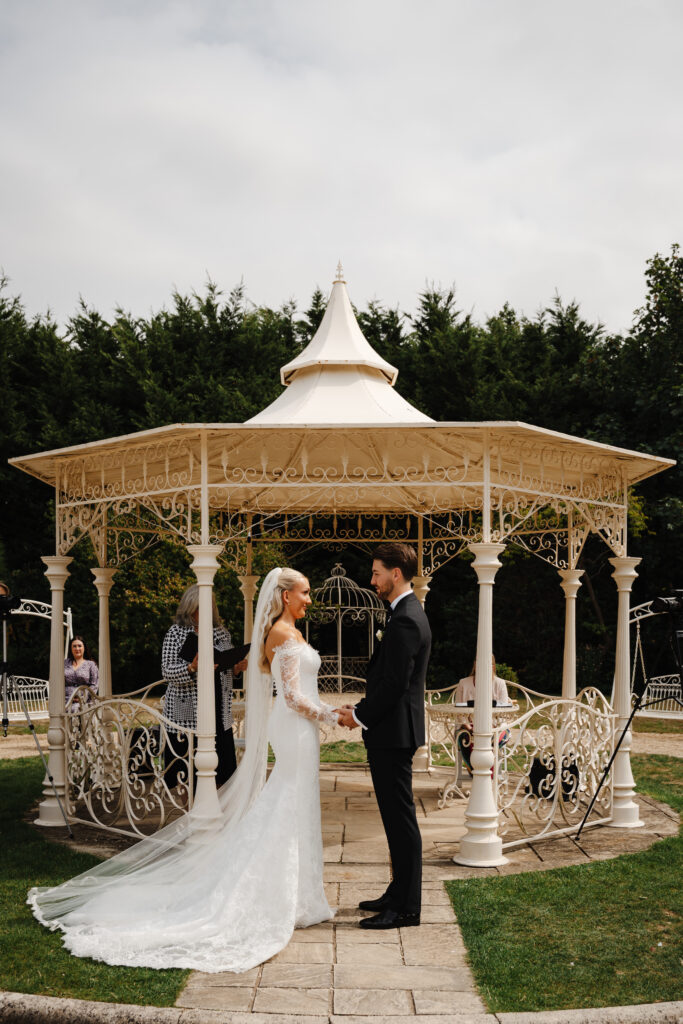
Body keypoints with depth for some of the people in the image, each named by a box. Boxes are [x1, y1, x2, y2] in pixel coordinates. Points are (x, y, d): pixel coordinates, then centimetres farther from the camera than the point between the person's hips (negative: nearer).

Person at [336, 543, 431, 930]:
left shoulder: (405, 620, -19)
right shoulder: (410, 614, 14)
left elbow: (394, 683, -22)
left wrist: (359, 715, -10)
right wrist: (362, 710, 11)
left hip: (394, 733, -11)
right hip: (394, 729, 11)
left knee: (401, 819, -4)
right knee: (397, 818, 17)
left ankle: (406, 908, 3)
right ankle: (399, 894, 27)